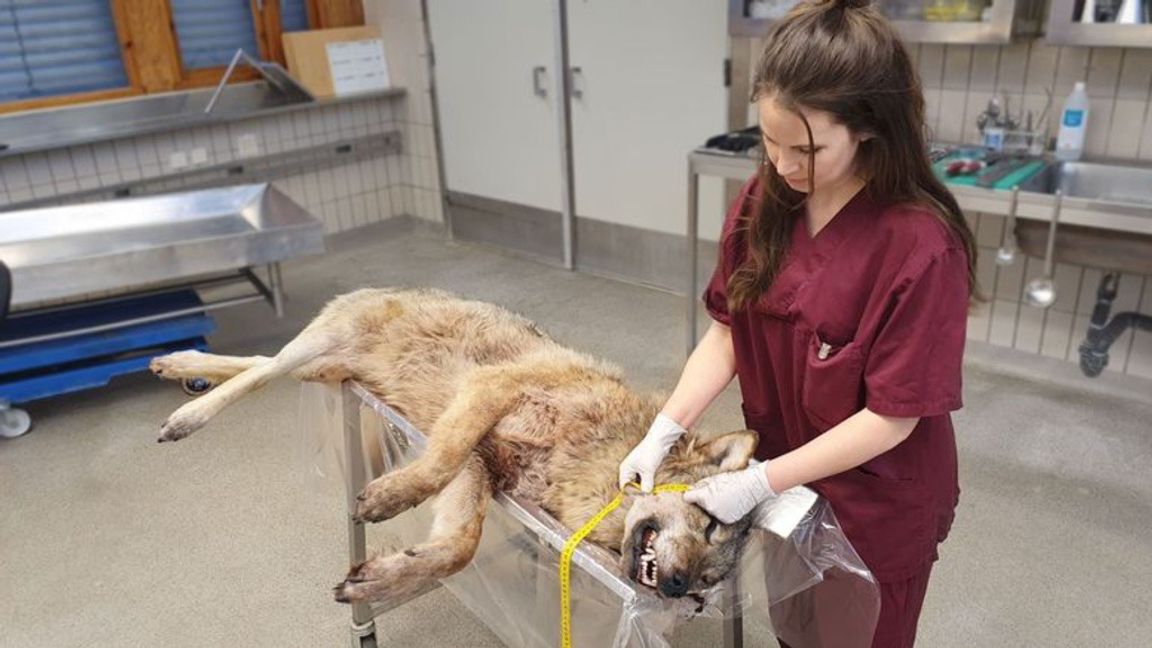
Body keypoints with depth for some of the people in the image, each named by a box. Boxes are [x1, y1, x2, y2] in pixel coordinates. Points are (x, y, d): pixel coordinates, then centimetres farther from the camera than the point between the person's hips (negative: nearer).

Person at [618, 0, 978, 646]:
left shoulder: (922, 247, -28)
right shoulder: (764, 203, -10)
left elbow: (892, 417, -24)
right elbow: (727, 329, -6)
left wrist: (760, 482, -23)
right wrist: (664, 431, -15)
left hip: (875, 507, -4)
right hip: (781, 477, 5)